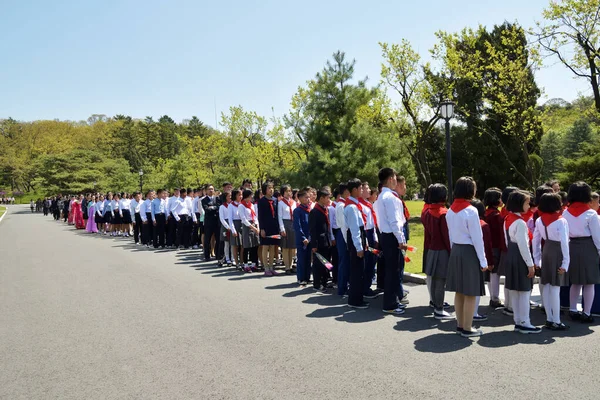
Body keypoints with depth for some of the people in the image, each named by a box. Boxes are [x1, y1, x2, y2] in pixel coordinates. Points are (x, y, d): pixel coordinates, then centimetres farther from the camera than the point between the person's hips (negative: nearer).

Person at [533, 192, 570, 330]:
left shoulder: (539, 220, 4)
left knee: (546, 287, 10)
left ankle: (549, 319, 19)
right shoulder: (561, 221, -14)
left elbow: (536, 240, 8)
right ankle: (556, 322, 1)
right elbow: (564, 242, -16)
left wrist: (537, 259, 14)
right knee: (555, 289, -4)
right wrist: (565, 263, -13)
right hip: (557, 253, -6)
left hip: (546, 252, 6)